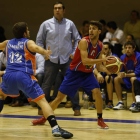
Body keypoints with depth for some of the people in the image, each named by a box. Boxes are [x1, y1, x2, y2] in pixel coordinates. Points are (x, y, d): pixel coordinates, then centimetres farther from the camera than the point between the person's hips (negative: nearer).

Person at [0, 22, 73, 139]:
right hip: (24, 76, -5)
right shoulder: (28, 42, 8)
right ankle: (55, 128, -28)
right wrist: (45, 52, -34)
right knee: (42, 100, -11)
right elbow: (35, 48, -17)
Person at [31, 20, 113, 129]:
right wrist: (103, 59, -37)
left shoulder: (100, 46, -3)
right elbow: (85, 61, -32)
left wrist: (107, 70, -19)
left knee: (97, 92, -19)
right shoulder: (84, 42, -22)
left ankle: (100, 120, -3)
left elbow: (99, 66, 2)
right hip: (74, 72, -4)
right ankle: (44, 118, 23)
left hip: (87, 73, 4)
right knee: (60, 96, 3)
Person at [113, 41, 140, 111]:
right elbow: (120, 71, 1)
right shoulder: (122, 57, -1)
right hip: (127, 79, 6)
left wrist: (125, 75, -31)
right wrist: (120, 74, -24)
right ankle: (120, 103, -18)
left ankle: (134, 103, -31)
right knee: (116, 79, -17)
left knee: (133, 79, -37)